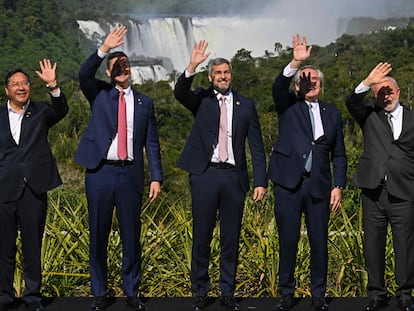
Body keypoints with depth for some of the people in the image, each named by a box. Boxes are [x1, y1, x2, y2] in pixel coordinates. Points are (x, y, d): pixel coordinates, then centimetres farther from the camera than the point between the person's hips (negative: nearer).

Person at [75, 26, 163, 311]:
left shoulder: (144, 102, 10)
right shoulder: (99, 94, 6)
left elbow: (152, 143, 8)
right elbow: (84, 75, -16)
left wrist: (157, 178, 1)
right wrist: (104, 49, -27)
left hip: (131, 174, 1)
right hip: (100, 171, -1)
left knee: (132, 236, 6)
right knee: (98, 235, 6)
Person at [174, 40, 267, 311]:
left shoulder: (246, 105, 8)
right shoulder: (201, 100, 6)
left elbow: (257, 146, 7)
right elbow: (180, 93, -16)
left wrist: (261, 181, -1)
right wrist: (192, 67, -32)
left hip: (234, 177, 1)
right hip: (205, 175, -1)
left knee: (231, 238, 8)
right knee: (201, 237, 5)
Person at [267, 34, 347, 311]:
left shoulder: (332, 112, 12)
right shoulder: (288, 105, 8)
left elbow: (339, 154, 11)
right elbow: (278, 86, -15)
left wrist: (338, 186, 2)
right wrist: (296, 62, -29)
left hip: (319, 186, 2)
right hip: (289, 184, -2)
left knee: (319, 242, 4)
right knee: (288, 240, 3)